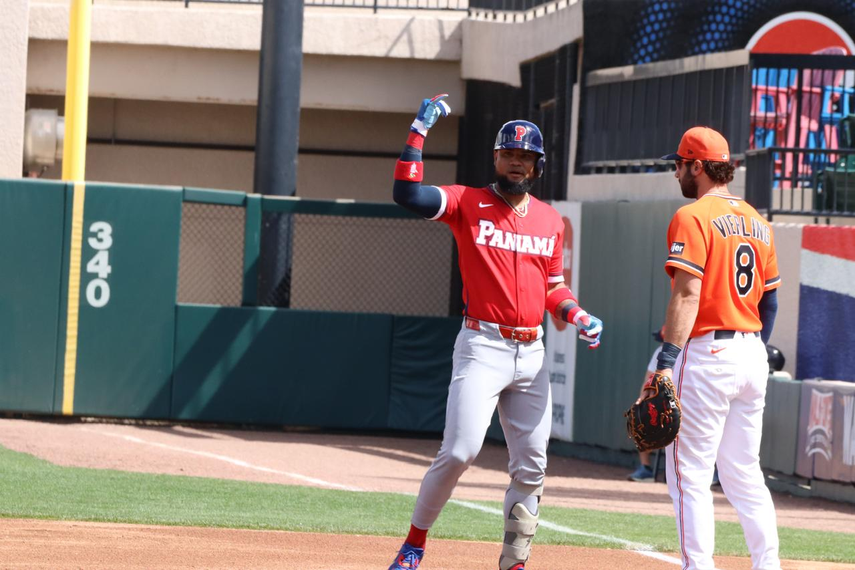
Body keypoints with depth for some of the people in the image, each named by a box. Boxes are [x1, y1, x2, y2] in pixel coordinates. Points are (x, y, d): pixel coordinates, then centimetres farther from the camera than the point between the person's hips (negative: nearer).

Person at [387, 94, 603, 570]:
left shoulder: (551, 221, 12)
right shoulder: (468, 203, -1)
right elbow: (407, 193, -15)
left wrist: (579, 317, 2)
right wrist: (421, 130, -16)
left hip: (531, 351, 5)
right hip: (483, 347, -5)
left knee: (531, 465, 4)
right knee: (460, 451, -15)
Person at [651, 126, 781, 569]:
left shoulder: (692, 218, -10)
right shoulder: (757, 222, 14)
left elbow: (688, 294, -19)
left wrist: (668, 360, -22)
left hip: (706, 353, -8)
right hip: (752, 356, 8)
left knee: (689, 475, -4)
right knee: (744, 475, 14)